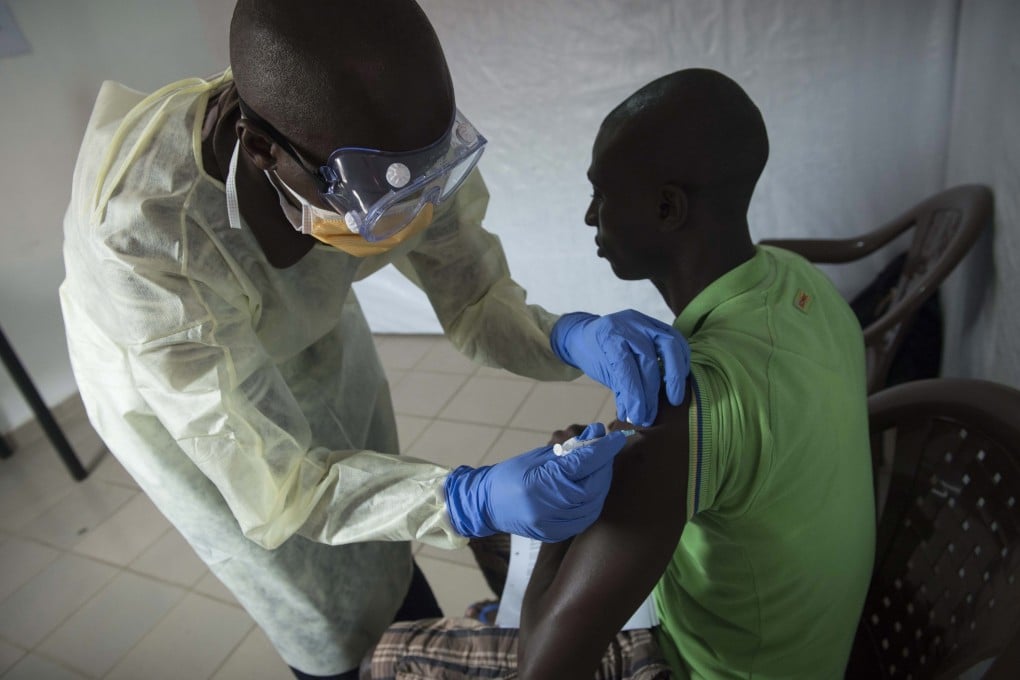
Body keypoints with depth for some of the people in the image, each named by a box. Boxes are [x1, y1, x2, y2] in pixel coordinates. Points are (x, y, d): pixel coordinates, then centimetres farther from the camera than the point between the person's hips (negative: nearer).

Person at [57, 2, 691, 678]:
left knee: (384, 566, 20)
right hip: (169, 386, -2)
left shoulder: (401, 147, -31)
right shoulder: (141, 225, -42)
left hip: (310, 336, 3)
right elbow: (268, 478, -36)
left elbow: (474, 300, -18)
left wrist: (571, 337, -39)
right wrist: (467, 500, -49)